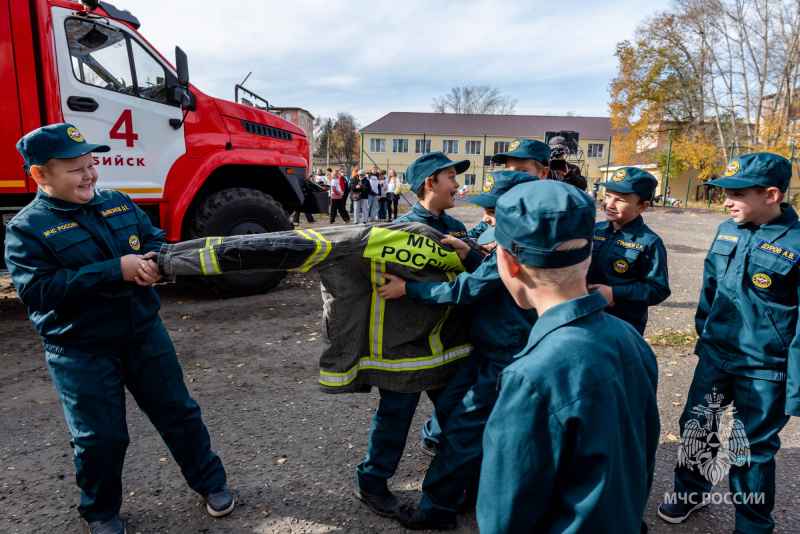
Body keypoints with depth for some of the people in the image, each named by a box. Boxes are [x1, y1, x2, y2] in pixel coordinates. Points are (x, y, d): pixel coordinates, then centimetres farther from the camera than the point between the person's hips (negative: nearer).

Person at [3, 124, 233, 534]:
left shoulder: (119, 203, 4)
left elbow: (155, 238, 9)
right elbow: (39, 290, -21)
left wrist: (151, 259, -17)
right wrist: (116, 270, -27)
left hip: (145, 334, 4)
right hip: (80, 353, -3)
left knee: (178, 412, 13)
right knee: (99, 438, 10)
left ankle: (210, 481, 34)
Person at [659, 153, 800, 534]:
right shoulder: (727, 232, 0)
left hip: (764, 372, -5)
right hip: (715, 357, 5)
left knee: (751, 450, 11)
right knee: (694, 428, 18)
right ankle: (691, 491, 43)